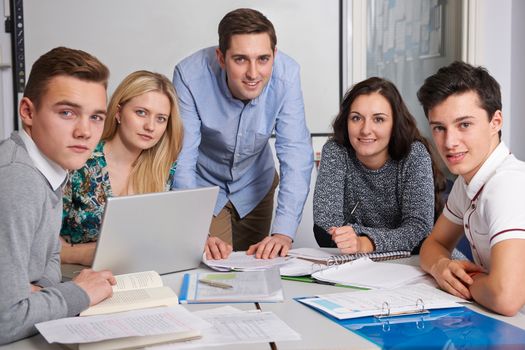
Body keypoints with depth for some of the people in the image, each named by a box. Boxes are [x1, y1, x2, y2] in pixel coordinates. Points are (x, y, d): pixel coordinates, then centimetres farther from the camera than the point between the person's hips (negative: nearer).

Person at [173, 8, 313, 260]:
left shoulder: (286, 74, -28)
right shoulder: (190, 76, -32)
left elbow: (296, 155, -29)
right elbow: (181, 162, -33)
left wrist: (284, 232, -40)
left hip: (255, 186, 3)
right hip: (203, 184, -2)